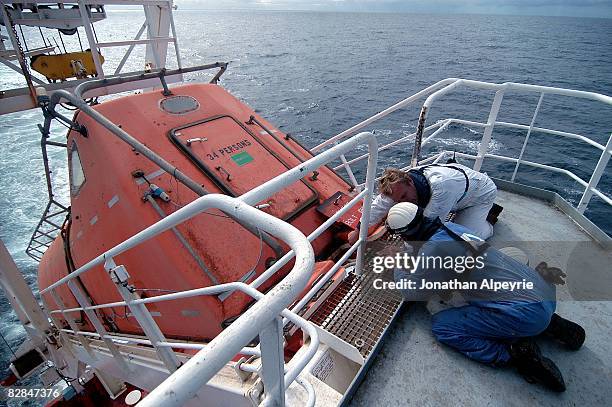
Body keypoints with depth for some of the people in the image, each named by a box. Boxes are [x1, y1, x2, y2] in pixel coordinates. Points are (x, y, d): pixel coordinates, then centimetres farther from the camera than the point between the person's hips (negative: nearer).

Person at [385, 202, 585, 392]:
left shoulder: (433, 249, -17)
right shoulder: (449, 226, 5)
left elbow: (413, 293, -4)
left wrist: (398, 265, 11)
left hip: (526, 312, -8)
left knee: (440, 325, -6)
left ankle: (516, 354, -5)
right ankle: (549, 324, 21)